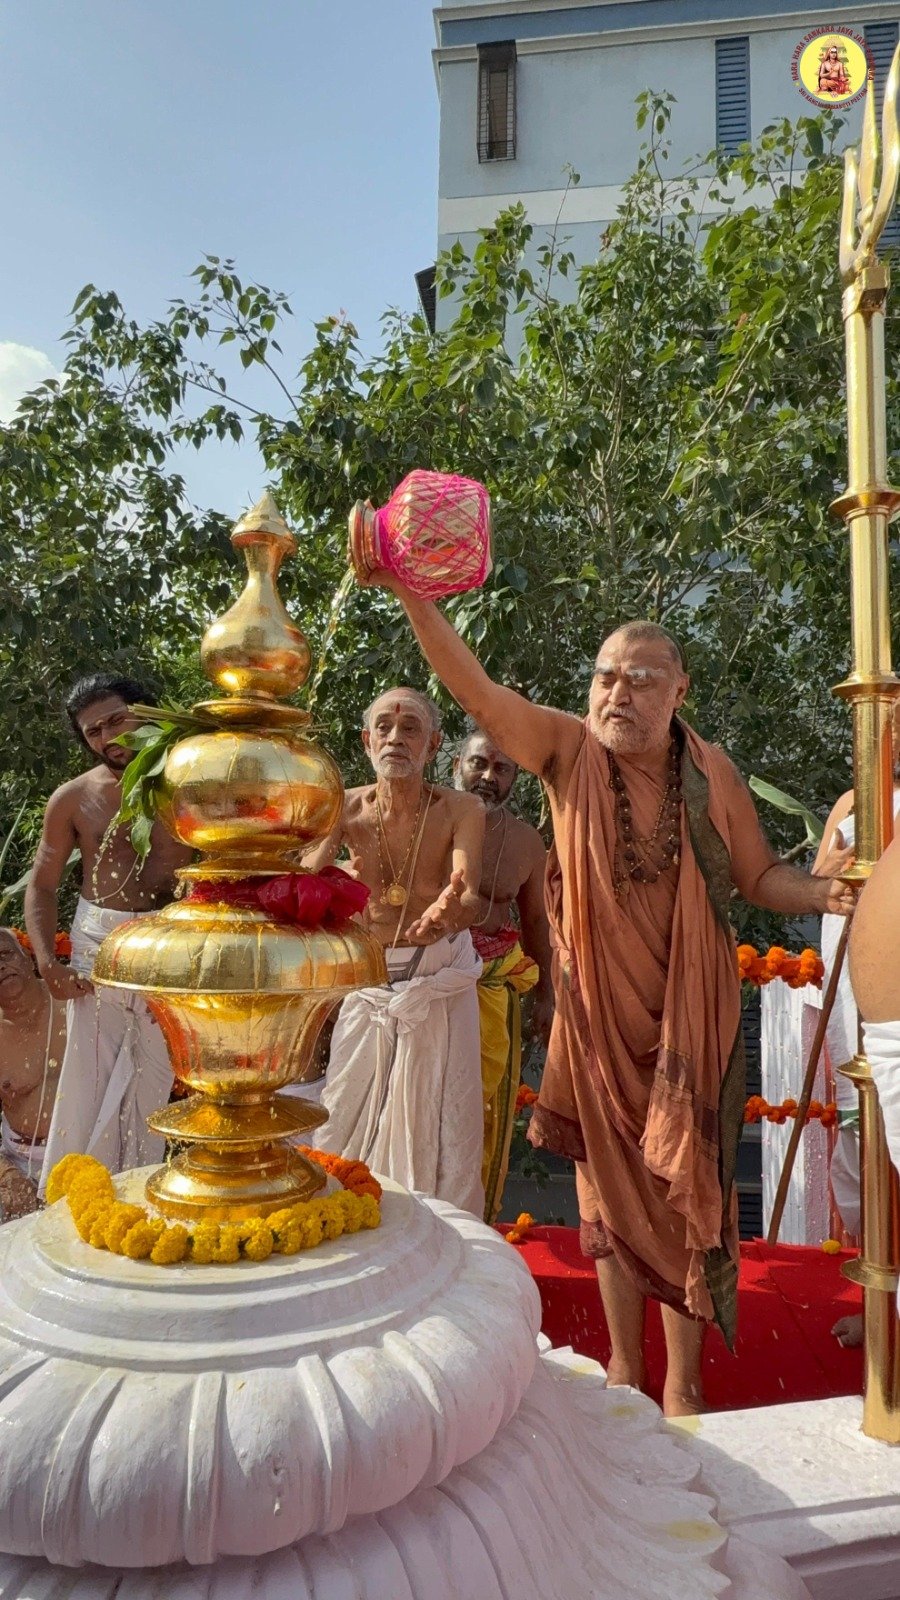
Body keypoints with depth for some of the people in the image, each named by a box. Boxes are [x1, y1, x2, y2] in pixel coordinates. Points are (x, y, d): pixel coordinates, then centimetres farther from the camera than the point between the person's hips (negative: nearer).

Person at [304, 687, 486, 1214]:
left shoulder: (461, 810, -13)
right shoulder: (347, 808, -7)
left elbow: (467, 895, -26)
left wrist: (453, 909, -51)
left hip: (438, 982, -2)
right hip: (367, 978, 2)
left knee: (438, 1124, 4)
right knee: (347, 1119, 9)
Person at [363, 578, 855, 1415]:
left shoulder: (711, 770, -6)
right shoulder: (568, 749, -9)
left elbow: (761, 876, 3)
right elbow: (475, 689, -20)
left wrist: (823, 892, -18)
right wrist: (409, 594, -31)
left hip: (689, 1017, 0)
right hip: (600, 1014, 0)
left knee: (687, 1192, 9)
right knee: (612, 1187, 15)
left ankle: (683, 1383, 29)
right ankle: (624, 1366, 35)